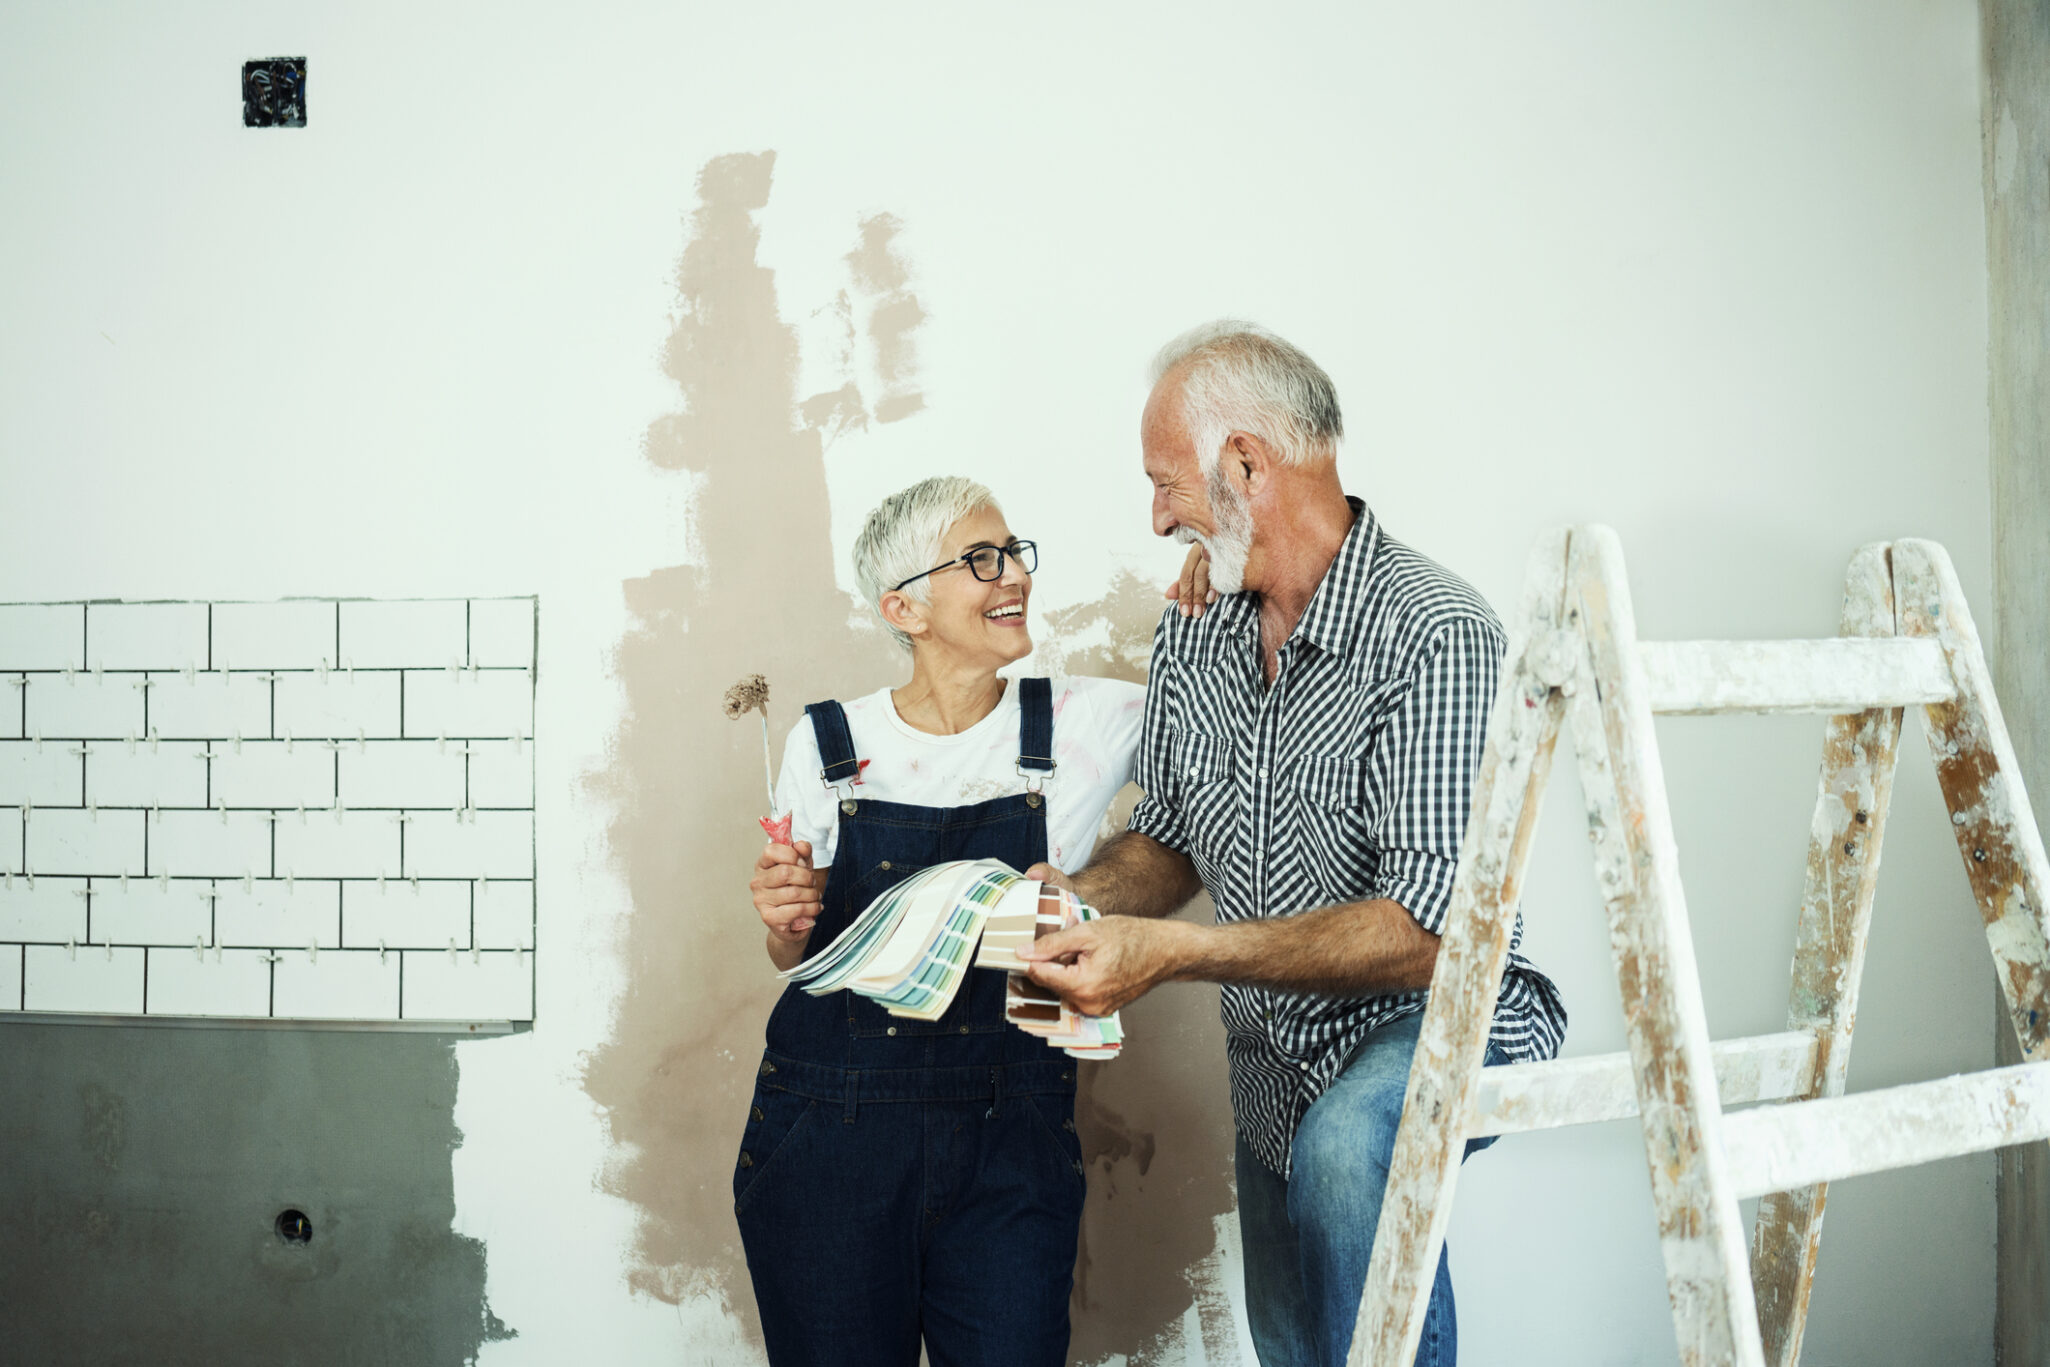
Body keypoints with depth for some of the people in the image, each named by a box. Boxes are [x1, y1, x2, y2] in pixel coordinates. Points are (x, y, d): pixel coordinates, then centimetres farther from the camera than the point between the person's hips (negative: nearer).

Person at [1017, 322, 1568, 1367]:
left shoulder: (1435, 636, -25)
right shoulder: (1191, 637, 0)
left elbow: (1427, 932, -31)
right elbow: (1168, 840, 10)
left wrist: (1171, 951, -36)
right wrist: (1077, 898, -12)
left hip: (1437, 1023, -7)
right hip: (1276, 1070, 8)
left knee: (1341, 1146, -39)